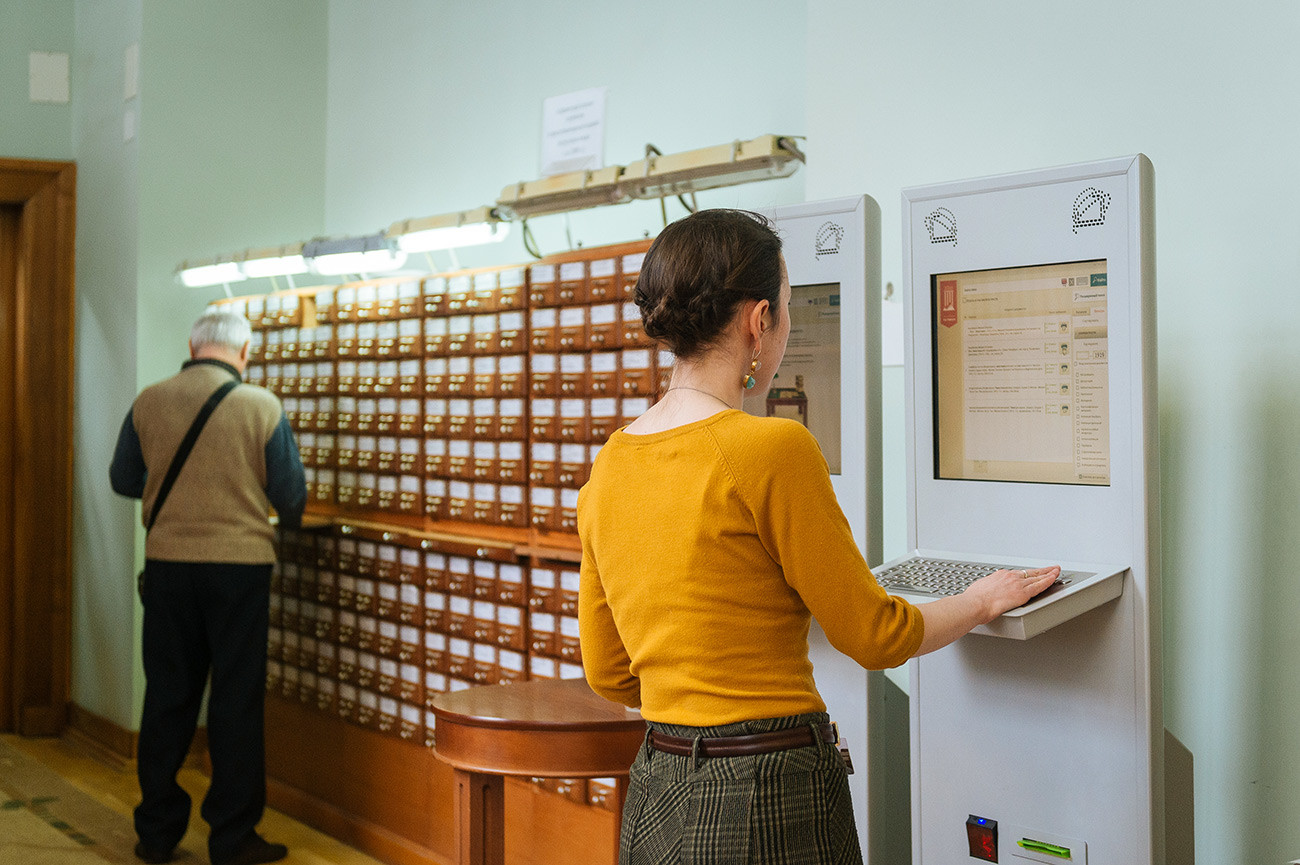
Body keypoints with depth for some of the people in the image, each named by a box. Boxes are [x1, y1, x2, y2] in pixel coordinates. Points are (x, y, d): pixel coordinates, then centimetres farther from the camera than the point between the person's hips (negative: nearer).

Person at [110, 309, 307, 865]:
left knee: (167, 696, 13)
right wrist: (287, 525, 20)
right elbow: (291, 496, -3)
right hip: (240, 563, -3)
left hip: (167, 563, 3)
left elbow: (123, 480, 11)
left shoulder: (148, 402, -1)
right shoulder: (262, 406, -8)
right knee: (236, 700, 6)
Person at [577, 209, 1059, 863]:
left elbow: (608, 675, 9)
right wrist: (983, 600, 10)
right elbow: (875, 635, -8)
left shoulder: (610, 464, 2)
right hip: (767, 807, -6)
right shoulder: (775, 449, -18)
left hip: (655, 799, 7)